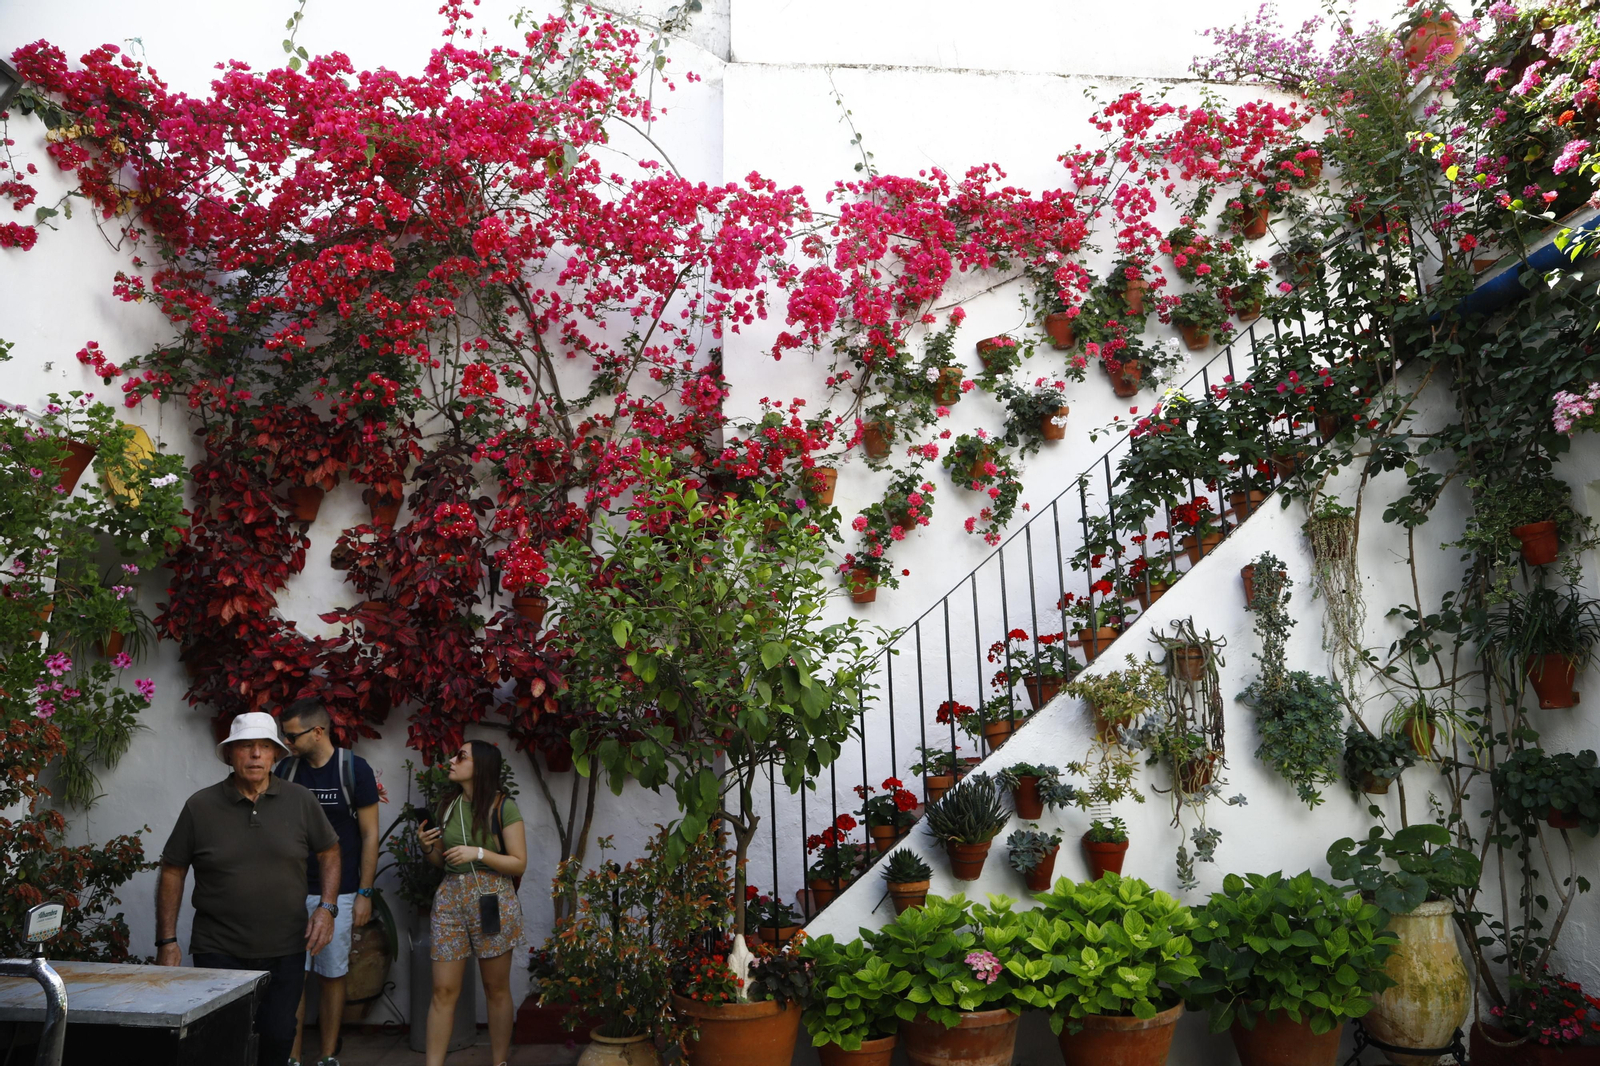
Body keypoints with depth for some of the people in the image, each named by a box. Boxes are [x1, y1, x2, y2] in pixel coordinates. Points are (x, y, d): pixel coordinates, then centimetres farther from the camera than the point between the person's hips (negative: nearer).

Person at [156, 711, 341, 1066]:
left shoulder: (301, 801, -2)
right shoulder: (200, 806, -4)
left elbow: (330, 853, 9)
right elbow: (172, 872, 3)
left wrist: (327, 907, -4)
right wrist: (167, 940, 0)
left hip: (285, 950, 1)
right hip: (219, 952, -1)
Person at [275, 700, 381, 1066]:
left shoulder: (354, 769, -7)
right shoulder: (285, 770, 2)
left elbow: (369, 834, -4)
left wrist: (364, 893, -7)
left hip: (339, 893, -2)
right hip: (292, 891, 2)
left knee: (333, 976, 6)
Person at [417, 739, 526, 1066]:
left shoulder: (504, 807, -8)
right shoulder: (447, 803, 7)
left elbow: (519, 864, -8)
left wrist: (478, 853, -18)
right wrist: (427, 847, -3)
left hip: (492, 899, -4)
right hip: (449, 898, 4)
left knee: (496, 989, 7)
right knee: (443, 990, 2)